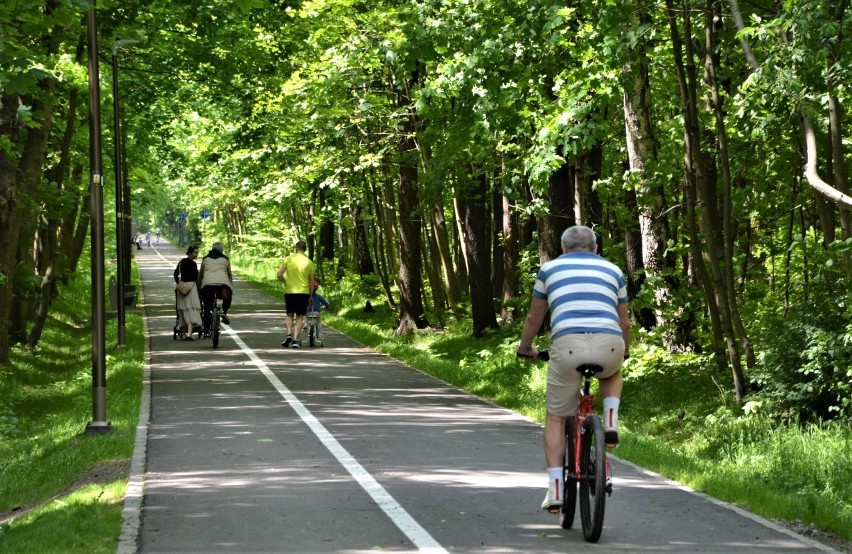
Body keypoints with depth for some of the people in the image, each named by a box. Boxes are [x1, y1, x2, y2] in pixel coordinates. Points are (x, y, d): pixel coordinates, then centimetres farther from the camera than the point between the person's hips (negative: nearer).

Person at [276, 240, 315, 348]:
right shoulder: (309, 262, 0)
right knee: (300, 317, 6)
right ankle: (295, 340, -1)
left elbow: (279, 274, -9)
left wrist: (285, 282, 10)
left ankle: (289, 334, -6)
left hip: (290, 291, 0)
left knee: (289, 315, 16)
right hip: (304, 292, 0)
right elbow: (311, 281, 4)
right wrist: (311, 296, 14)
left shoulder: (288, 259, -3)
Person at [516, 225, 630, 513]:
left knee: (556, 417, 13)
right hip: (609, 343, 1)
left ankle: (555, 489, 4)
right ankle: (611, 422, 12)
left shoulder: (550, 268, 22)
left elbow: (534, 317, 29)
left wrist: (525, 348, 47)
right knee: (612, 373, 37)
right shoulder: (613, 270, 25)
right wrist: (625, 351, 51)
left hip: (568, 344, -1)